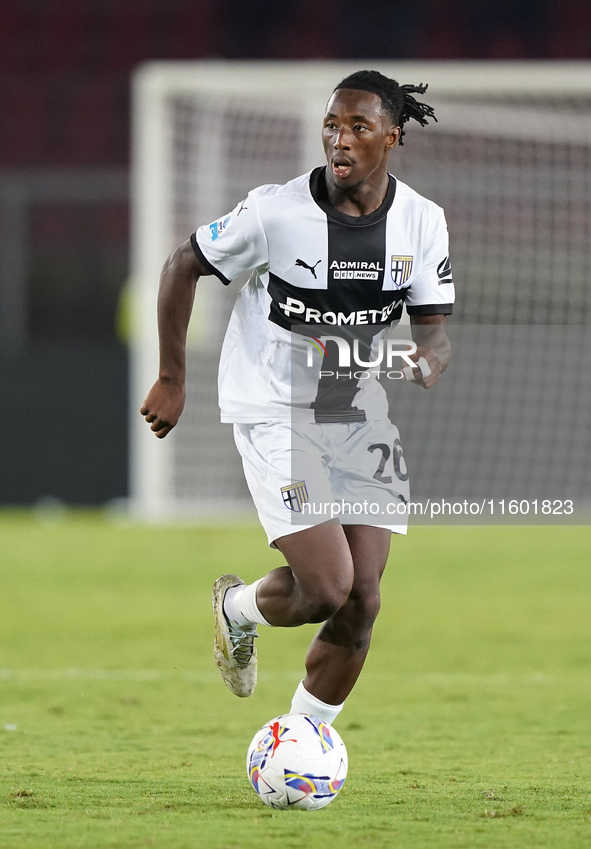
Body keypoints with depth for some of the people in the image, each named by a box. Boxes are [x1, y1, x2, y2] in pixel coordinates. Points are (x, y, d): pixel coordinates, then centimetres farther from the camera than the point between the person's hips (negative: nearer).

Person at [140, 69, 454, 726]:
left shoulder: (422, 222, -6)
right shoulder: (276, 211, -17)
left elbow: (433, 327, -3)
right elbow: (182, 266, -4)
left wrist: (429, 359, -28)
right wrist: (171, 379, -3)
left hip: (361, 414, 5)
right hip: (274, 413, -5)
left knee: (361, 602, -1)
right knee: (327, 587, -16)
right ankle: (237, 609, 19)